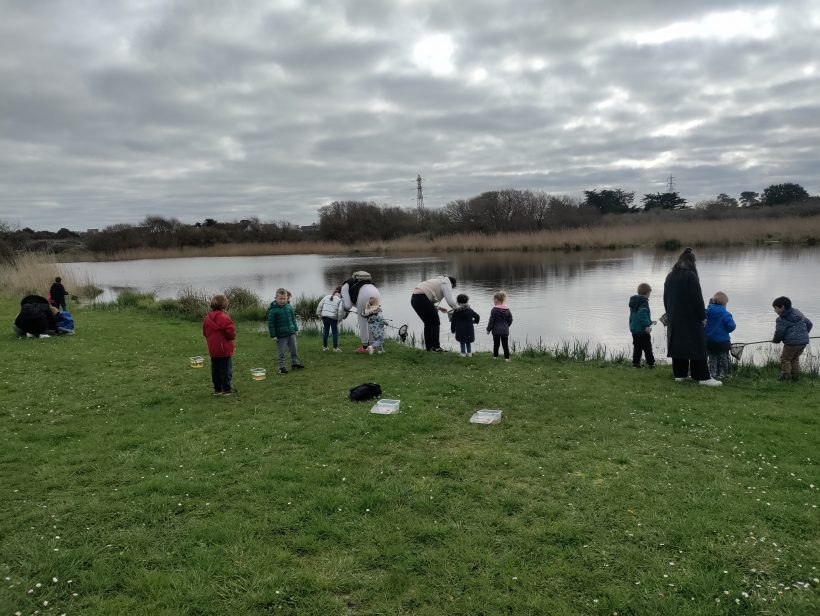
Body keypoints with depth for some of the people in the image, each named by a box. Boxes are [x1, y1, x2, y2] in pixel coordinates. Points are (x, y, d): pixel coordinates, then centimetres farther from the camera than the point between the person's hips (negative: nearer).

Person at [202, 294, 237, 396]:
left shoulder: (207, 318, 5)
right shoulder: (224, 318, -18)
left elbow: (205, 332, 12)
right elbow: (231, 333, -19)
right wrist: (232, 337, 2)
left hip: (212, 349, 7)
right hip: (224, 349, -7)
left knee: (215, 369, 13)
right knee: (226, 369, 2)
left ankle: (217, 389, 19)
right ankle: (227, 390, 6)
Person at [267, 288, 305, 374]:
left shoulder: (289, 307, 3)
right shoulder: (273, 310, -13)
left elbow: (293, 318, 15)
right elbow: (271, 323, -10)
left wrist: (296, 329, 13)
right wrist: (273, 335, -12)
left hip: (291, 333, 5)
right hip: (281, 335, -5)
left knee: (294, 349, 14)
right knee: (281, 352, 4)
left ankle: (294, 363, 29)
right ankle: (282, 367, 15)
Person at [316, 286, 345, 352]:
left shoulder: (326, 297, 11)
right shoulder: (340, 300, -3)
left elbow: (320, 306, 8)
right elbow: (340, 310, -13)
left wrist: (319, 314, 15)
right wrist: (340, 319, -3)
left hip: (325, 316, 5)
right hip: (333, 318, -5)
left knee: (325, 331, 16)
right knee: (335, 332, 5)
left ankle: (324, 347, 22)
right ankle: (335, 348, 6)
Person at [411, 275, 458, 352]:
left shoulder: (439, 281, 31)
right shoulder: (446, 284, 4)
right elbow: (450, 301, -8)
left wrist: (438, 308, 25)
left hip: (414, 299, 9)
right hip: (422, 299, -9)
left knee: (428, 323, 19)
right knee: (435, 323, 1)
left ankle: (428, 346, 23)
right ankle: (435, 347, 1)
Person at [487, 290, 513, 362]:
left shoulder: (494, 309, -14)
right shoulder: (507, 309, 1)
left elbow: (491, 321, -12)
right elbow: (510, 320, 8)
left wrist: (488, 329, -1)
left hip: (496, 330, -3)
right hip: (505, 330, 3)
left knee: (496, 344, 12)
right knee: (505, 344, 6)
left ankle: (495, 356, 22)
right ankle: (507, 357, 6)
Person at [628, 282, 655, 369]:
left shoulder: (633, 301, 12)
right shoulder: (644, 302, -16)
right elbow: (643, 314, -27)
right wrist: (647, 325, -28)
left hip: (633, 328, 8)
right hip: (642, 329, -8)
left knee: (637, 346, 13)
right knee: (647, 347, 0)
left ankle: (635, 362, 14)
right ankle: (650, 363, 4)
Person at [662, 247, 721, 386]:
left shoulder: (670, 276, 10)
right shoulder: (690, 276, -12)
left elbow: (666, 299, 15)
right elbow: (697, 298, -13)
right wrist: (703, 316, -5)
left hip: (674, 319, 7)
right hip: (690, 318, -7)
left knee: (678, 344, 9)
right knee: (697, 345, -4)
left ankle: (679, 374, 11)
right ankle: (703, 377, -5)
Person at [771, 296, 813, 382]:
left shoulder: (782, 319, -12)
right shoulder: (798, 313, 14)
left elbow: (779, 334, -9)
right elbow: (809, 324, 21)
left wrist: (775, 340, 11)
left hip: (792, 343, -8)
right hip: (804, 341, 8)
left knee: (785, 359, 8)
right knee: (795, 358, 22)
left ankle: (786, 376, 6)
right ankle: (795, 376, 23)